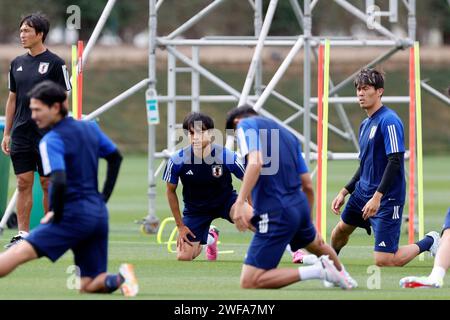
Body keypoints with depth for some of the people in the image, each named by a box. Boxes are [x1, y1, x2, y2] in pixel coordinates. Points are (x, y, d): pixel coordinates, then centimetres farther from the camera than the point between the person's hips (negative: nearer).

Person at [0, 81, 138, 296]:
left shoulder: (51, 141, -11)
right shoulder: (90, 128, 13)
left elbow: (59, 182, -24)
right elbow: (115, 158, 26)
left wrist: (55, 213, -10)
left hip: (75, 214, -8)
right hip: (99, 214, 8)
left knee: (20, 252, -15)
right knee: (88, 286, 10)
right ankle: (119, 278, -15)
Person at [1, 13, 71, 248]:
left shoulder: (55, 63, -6)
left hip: (46, 136, -4)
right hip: (21, 134, 4)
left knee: (48, 184, 2)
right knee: (23, 184, 2)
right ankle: (23, 234, 3)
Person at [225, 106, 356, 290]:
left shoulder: (245, 124, -1)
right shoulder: (287, 133, 20)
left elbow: (255, 163, -22)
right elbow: (308, 186, 20)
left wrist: (240, 203, -28)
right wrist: (307, 220, 32)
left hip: (275, 214, -8)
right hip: (300, 206, 8)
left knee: (249, 282, -9)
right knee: (315, 244, 41)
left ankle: (317, 270, -13)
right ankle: (341, 275, 63)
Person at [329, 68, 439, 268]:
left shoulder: (389, 121, -17)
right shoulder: (365, 124, 12)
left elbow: (395, 161, -24)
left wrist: (377, 197, -28)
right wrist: (344, 192, 19)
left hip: (387, 199, -9)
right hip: (363, 192, 9)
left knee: (384, 262, -12)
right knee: (341, 229, 26)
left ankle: (428, 242, 10)